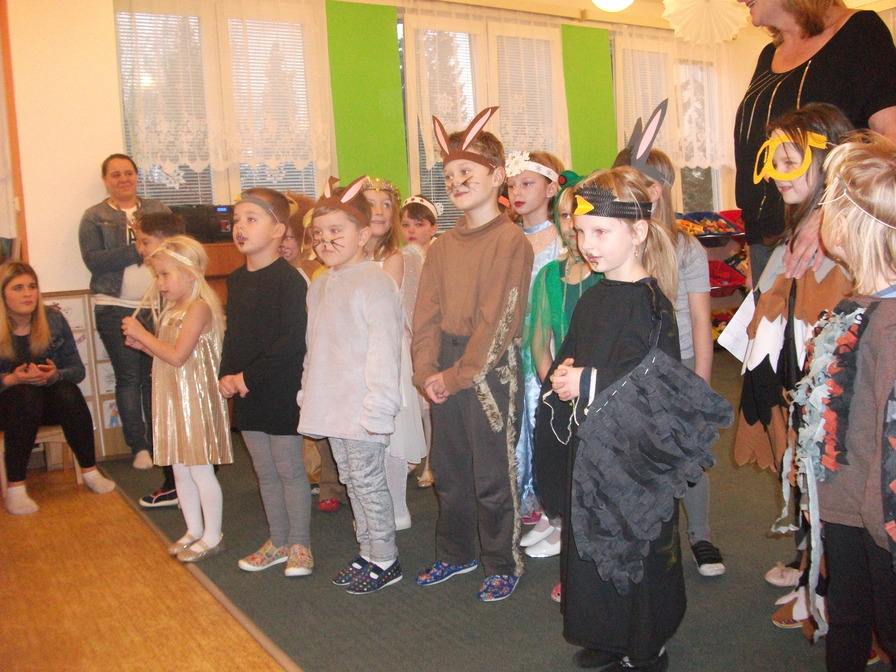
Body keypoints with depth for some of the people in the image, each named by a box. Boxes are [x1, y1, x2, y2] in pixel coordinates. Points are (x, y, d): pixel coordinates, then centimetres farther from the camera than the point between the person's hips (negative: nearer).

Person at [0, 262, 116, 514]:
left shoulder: (53, 319, -4)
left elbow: (78, 370, -4)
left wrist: (55, 375, -25)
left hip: (48, 404, 2)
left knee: (69, 393, -30)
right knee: (27, 394, -35)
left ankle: (89, 471, -15)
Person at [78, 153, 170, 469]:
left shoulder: (157, 209, 13)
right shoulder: (94, 217, 6)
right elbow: (93, 260, -8)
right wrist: (137, 249, -14)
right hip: (116, 309, -1)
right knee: (128, 378, 1)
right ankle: (138, 447, 10)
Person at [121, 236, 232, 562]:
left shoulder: (199, 308, -16)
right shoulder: (173, 310, 13)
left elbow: (178, 356, -22)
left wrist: (142, 334, -14)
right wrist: (141, 344, 3)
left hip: (195, 400, -9)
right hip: (172, 400, 9)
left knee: (200, 470, 1)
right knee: (180, 471, 15)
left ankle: (213, 536, 14)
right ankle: (194, 531, 29)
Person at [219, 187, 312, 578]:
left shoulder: (288, 279, -15)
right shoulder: (236, 280, 10)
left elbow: (291, 341, -21)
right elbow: (232, 334, 15)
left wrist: (248, 377, -18)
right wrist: (226, 375, -1)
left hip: (281, 392, -7)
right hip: (246, 394, 7)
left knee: (289, 469, 4)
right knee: (264, 471, 16)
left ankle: (299, 545, 19)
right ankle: (278, 542, 29)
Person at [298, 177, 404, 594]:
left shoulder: (375, 284, -15)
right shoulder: (320, 285, 10)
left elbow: (384, 352, -18)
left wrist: (378, 408, -21)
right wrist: (308, 394, 16)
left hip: (363, 410, -8)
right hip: (330, 408, 8)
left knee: (368, 482, 2)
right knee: (351, 481, 17)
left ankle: (385, 560, 18)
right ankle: (367, 554, 31)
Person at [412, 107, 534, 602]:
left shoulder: (511, 241, -10)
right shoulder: (444, 245, 10)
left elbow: (498, 319, -15)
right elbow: (426, 313, 6)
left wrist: (458, 375, -15)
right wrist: (426, 370, -6)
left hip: (490, 371, -6)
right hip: (444, 374, 7)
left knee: (493, 476, 4)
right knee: (448, 471, 17)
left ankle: (503, 565, 22)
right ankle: (455, 554, 35)